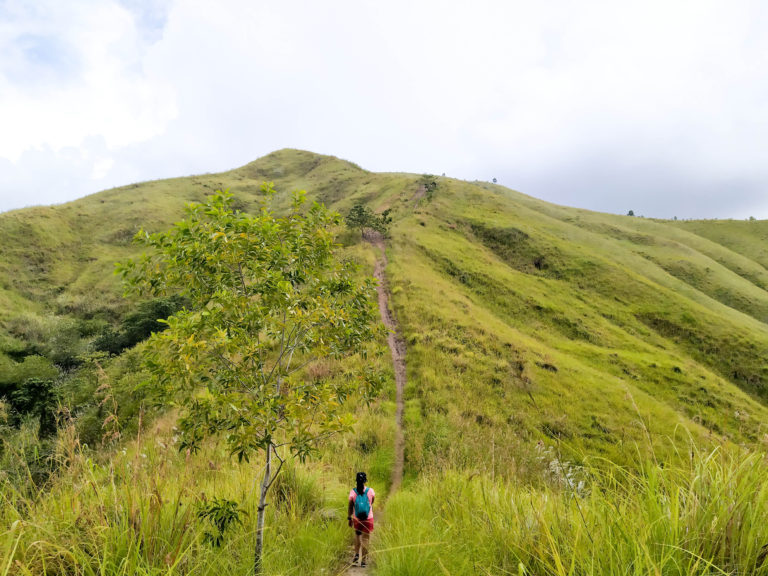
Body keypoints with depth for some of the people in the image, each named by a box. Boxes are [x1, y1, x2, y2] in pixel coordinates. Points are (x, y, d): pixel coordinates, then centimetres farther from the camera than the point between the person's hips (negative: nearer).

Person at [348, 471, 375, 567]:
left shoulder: (353, 492, -12)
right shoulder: (370, 491, -11)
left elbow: (350, 506, -7)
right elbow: (372, 503, 5)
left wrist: (349, 518, 2)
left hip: (357, 519, 1)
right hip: (368, 519, -1)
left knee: (357, 535, 25)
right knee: (366, 538, 9)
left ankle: (357, 554, 15)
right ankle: (363, 560, 12)